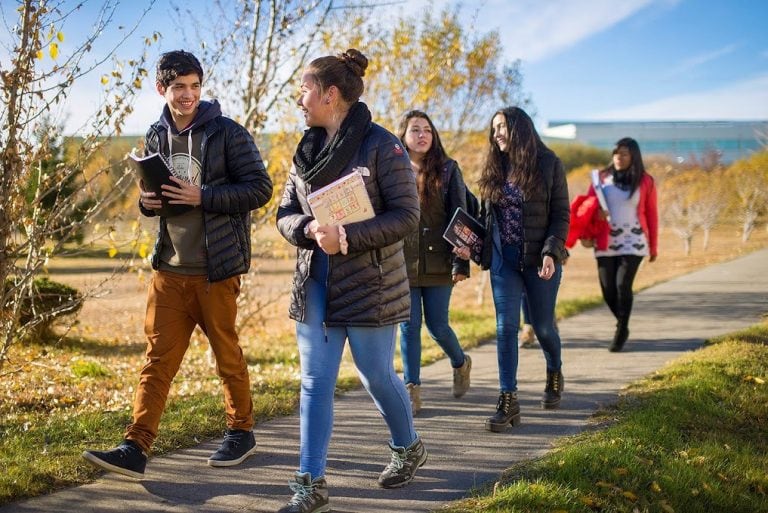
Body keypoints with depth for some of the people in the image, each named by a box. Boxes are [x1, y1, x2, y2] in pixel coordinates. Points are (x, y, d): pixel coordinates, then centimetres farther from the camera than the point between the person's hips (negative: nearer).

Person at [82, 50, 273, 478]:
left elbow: (261, 189, -12)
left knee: (228, 354, 10)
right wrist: (148, 201, -3)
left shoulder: (228, 134, -7)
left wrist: (202, 197, -20)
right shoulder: (157, 138, 10)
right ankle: (136, 448, -2)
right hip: (169, 269, 4)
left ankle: (242, 432, 27)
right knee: (159, 358, 1)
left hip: (216, 269, -4)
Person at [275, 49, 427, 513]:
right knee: (315, 382, 2)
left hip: (370, 286, -5)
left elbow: (406, 216, -14)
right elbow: (286, 215, 9)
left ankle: (409, 448, 35)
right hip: (315, 286, 5)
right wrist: (311, 228, -15)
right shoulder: (307, 150, 9)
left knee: (377, 375, 8)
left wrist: (347, 238, -23)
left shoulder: (381, 146, -10)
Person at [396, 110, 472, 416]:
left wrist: (461, 262, -9)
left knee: (437, 325, 4)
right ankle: (412, 390, 10)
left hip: (437, 262, -1)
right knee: (409, 326, 2)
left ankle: (460, 364, 34)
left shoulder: (447, 170, 1)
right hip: (402, 262, 1)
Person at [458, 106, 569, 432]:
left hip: (539, 258, -3)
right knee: (505, 327, -5)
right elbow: (486, 215, 12)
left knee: (542, 325, 9)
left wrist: (551, 253, -18)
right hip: (503, 259, 3)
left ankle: (555, 373, 39)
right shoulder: (494, 168, 8)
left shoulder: (548, 164, -4)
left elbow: (562, 214, -6)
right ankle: (508, 400, -3)